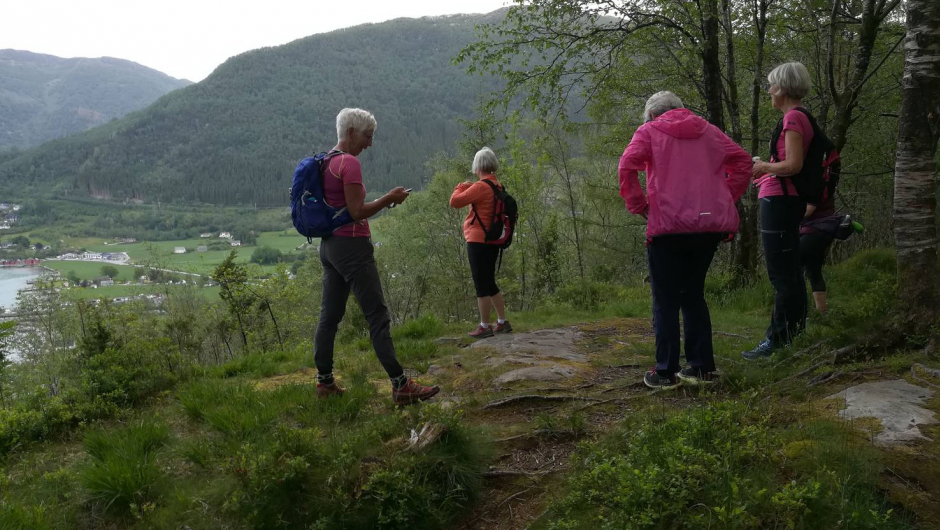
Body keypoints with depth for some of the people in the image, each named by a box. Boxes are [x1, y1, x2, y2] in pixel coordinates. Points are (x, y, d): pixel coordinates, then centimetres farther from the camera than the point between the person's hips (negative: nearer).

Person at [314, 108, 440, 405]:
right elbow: (357, 212, -19)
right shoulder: (350, 163, -14)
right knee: (378, 316, -7)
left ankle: (324, 381, 17)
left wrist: (381, 202, 16)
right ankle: (401, 386, -5)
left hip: (329, 245, 10)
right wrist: (388, 199, -8)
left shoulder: (327, 162, 14)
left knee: (330, 316, 11)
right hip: (351, 245, -9)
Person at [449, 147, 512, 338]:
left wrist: (460, 187, -1)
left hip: (478, 241, -9)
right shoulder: (497, 186, 11)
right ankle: (502, 322, 21)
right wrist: (468, 189, 15)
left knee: (481, 284, -2)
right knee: (490, 283, 17)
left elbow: (455, 201, -17)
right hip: (491, 241, 9)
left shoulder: (481, 186, -17)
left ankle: (485, 327, 3)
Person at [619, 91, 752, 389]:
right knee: (693, 295, 17)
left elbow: (627, 166, -11)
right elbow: (742, 160, 12)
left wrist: (639, 206, -3)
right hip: (711, 225, 5)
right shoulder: (708, 130, 19)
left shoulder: (649, 131, 6)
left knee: (665, 301, 4)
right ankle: (702, 368, 17)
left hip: (669, 226, -4)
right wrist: (727, 198, 12)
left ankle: (666, 372, 4)